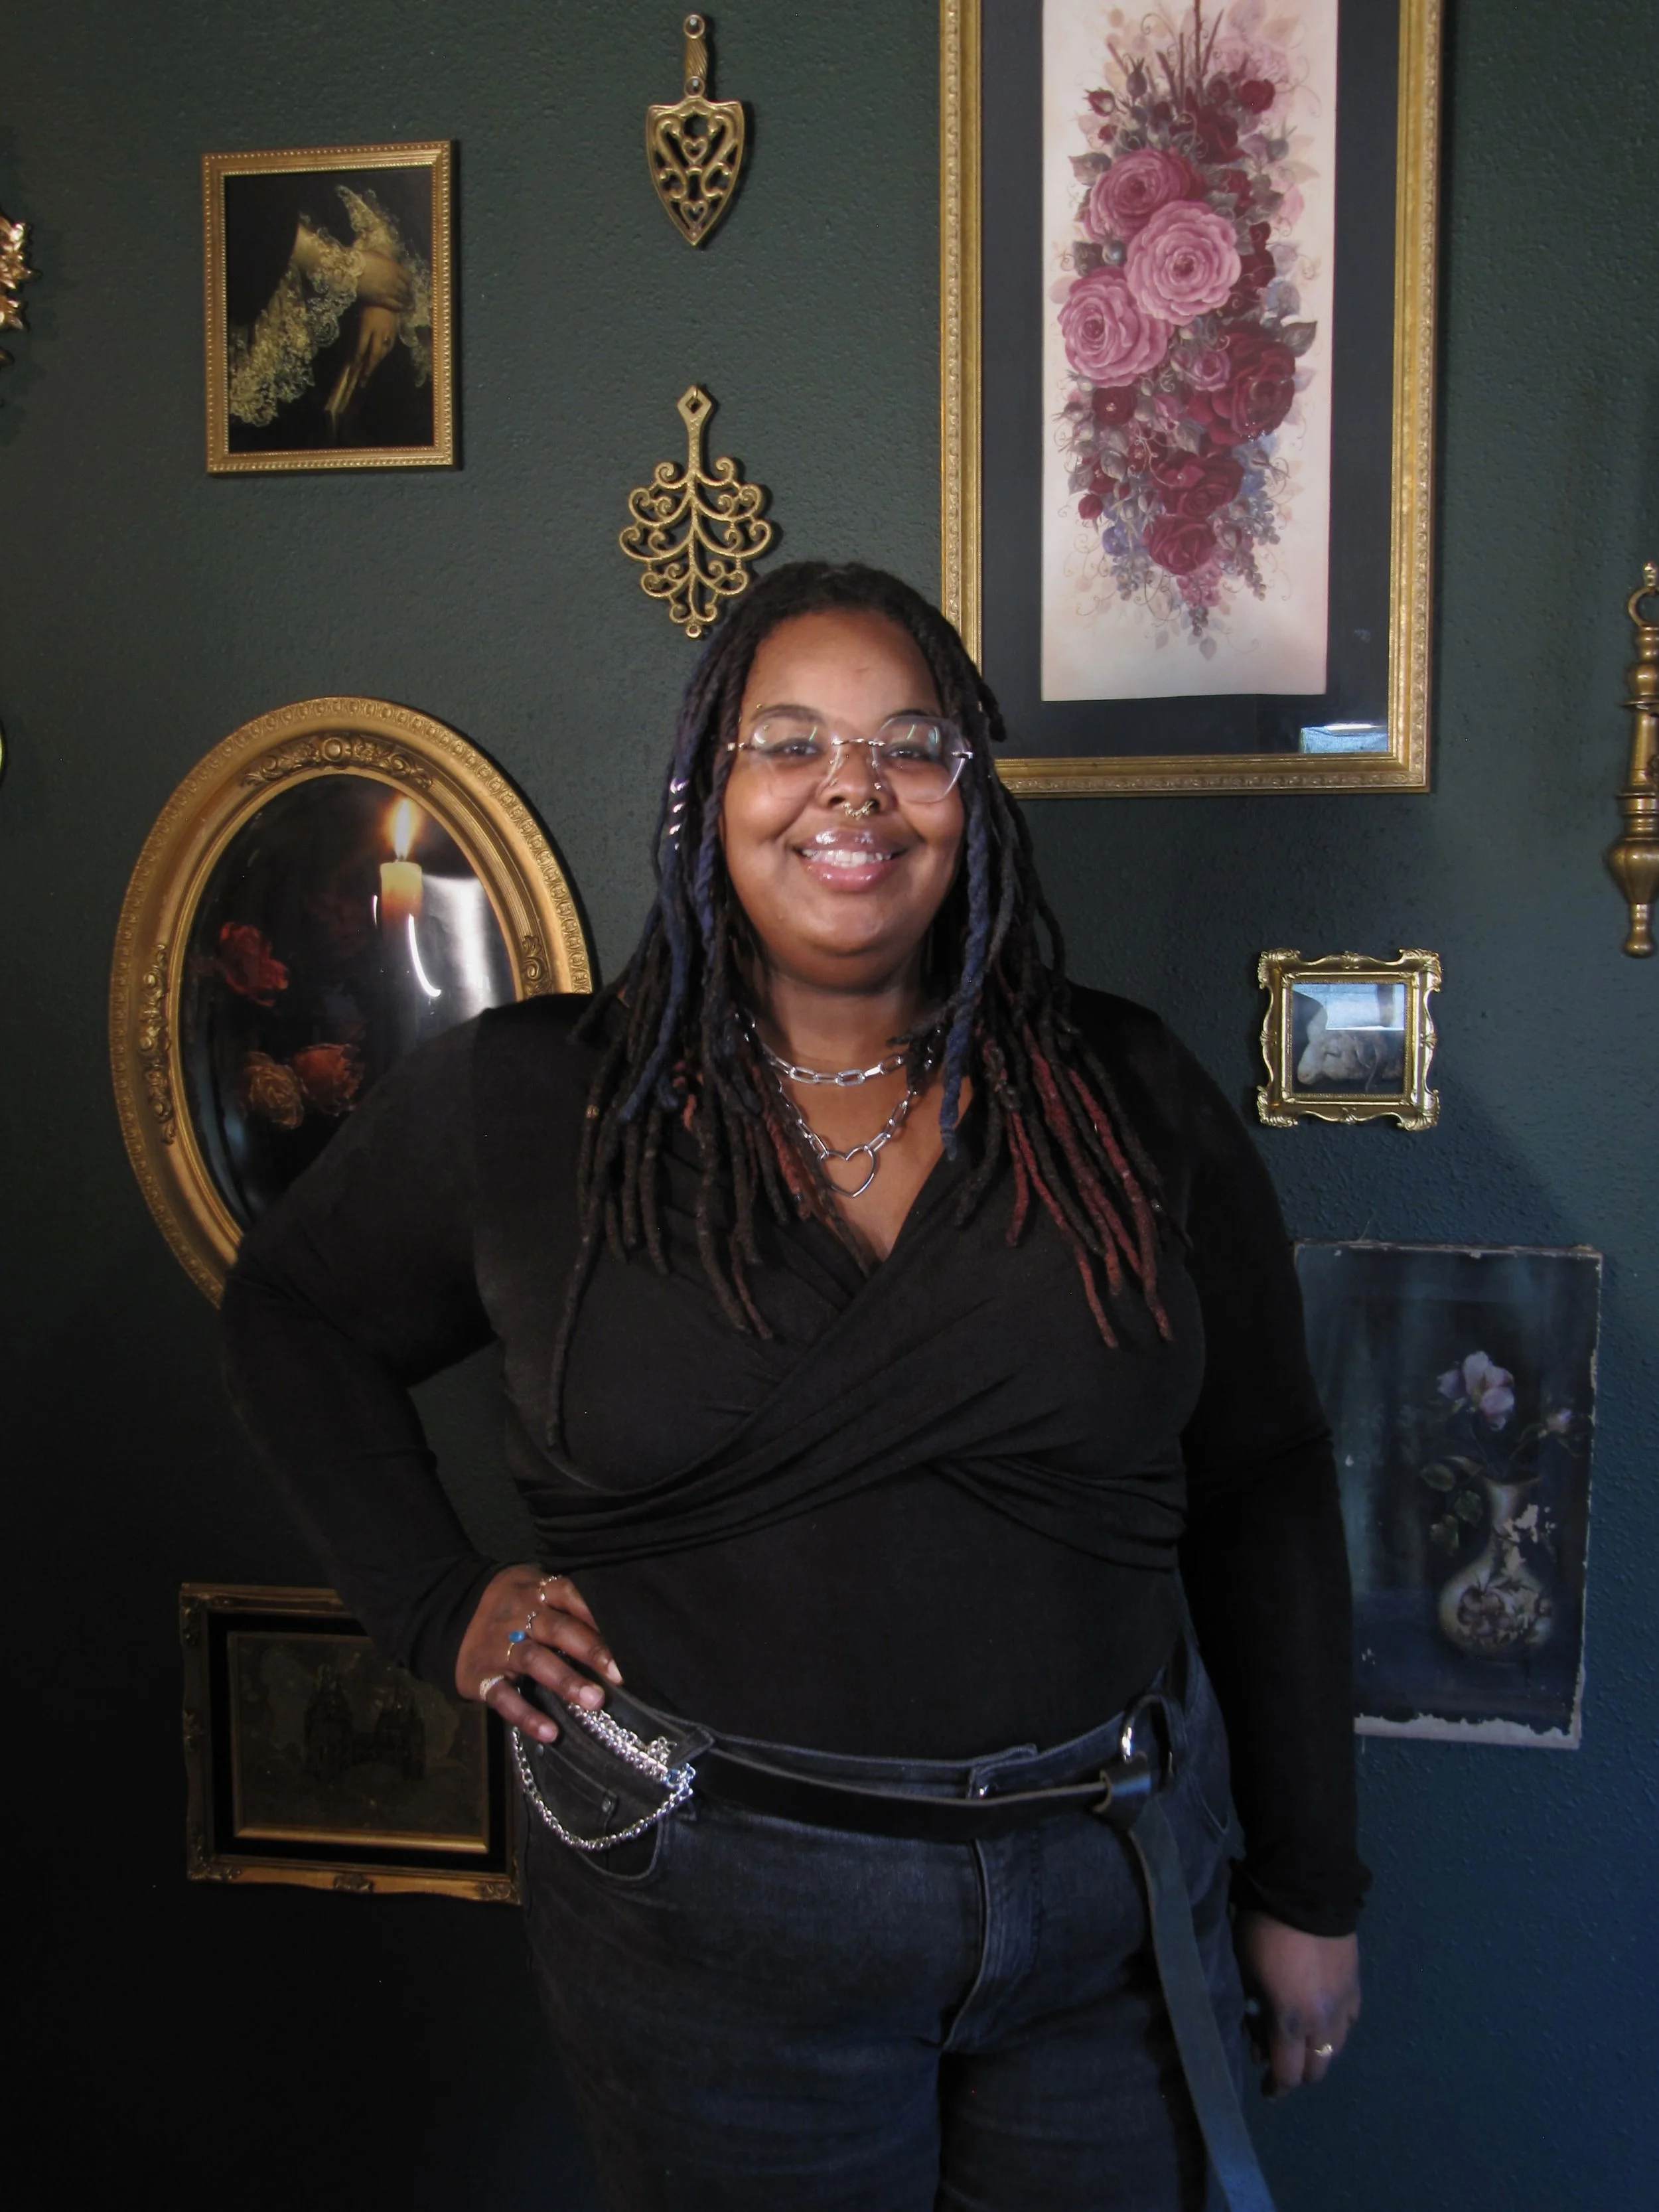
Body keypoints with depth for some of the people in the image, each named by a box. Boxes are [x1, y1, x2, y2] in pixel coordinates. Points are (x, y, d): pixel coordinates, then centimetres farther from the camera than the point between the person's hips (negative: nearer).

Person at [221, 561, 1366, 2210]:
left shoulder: (1128, 1098, -2)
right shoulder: (523, 1102, -5)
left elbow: (1265, 1494, 2)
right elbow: (288, 1311, 10)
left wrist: (1306, 1888, 4)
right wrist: (437, 1607, -2)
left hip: (1113, 1890, 2)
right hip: (710, 1913, -1)